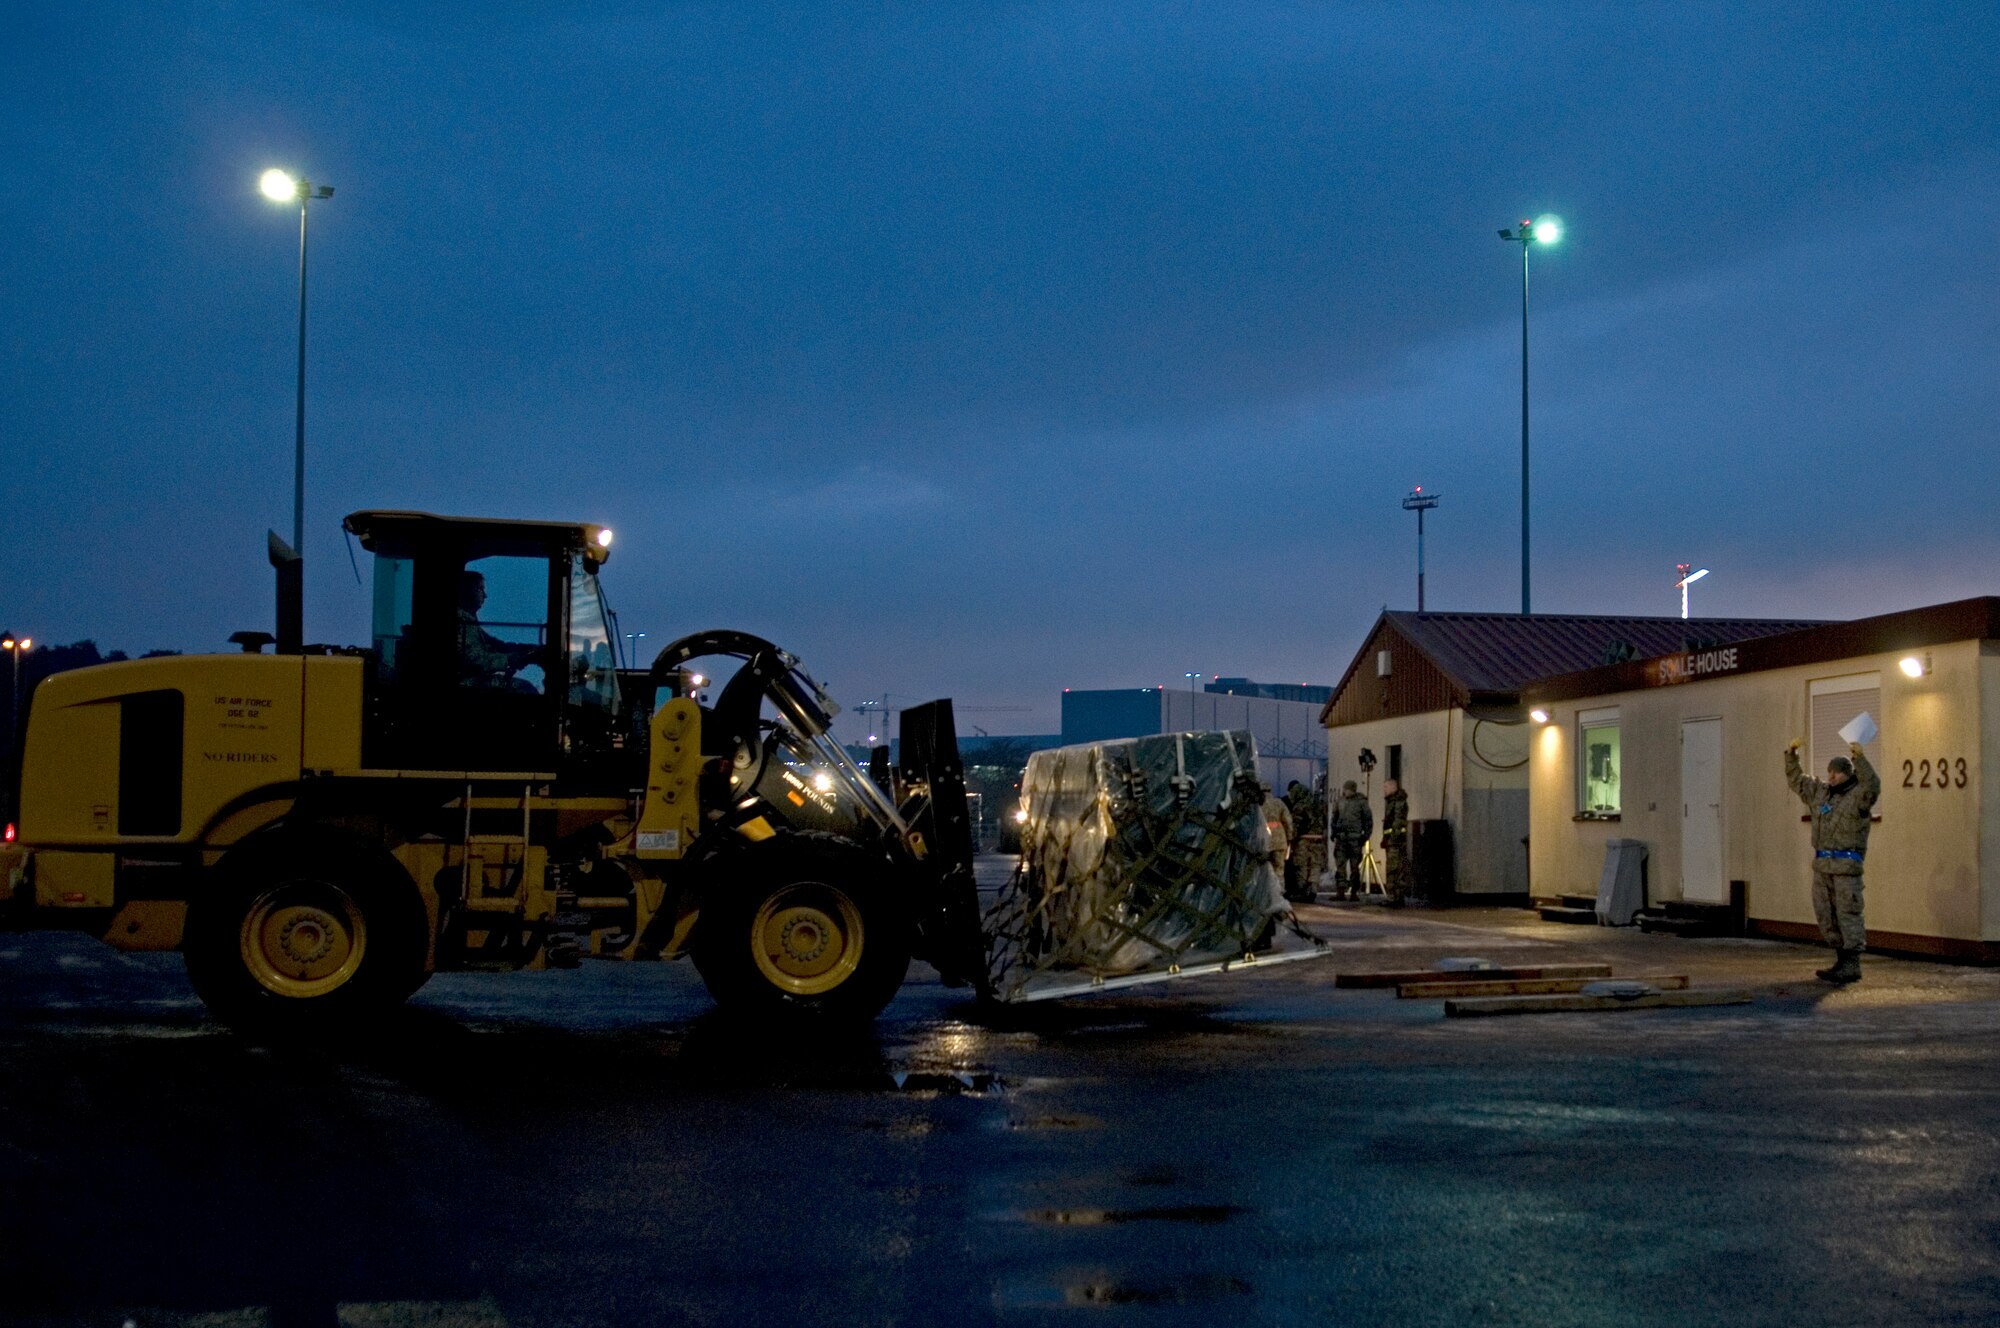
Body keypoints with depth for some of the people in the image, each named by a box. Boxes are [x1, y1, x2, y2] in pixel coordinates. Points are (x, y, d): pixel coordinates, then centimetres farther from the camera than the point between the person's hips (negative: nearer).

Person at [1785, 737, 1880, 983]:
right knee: (1826, 916, 10)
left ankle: (1852, 967, -8)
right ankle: (1842, 962, 18)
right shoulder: (1820, 793, 15)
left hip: (1847, 864, -8)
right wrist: (1791, 753, 12)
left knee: (1848, 915, -8)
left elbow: (1873, 786, -26)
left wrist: (1860, 759, -36)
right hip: (1822, 864, 8)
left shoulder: (1858, 795, -6)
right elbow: (1795, 780, 23)